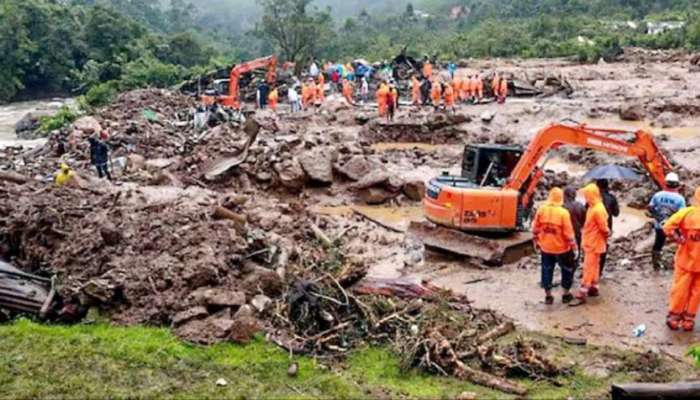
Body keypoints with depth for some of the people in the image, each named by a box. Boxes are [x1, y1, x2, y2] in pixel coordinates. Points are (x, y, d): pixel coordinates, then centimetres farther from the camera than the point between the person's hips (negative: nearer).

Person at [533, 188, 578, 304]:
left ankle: (548, 296, 18)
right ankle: (566, 295, 23)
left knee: (547, 270, 14)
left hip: (545, 247, 3)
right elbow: (568, 232, -16)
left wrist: (537, 241, 15)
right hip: (561, 247, -3)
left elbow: (535, 228, 1)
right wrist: (573, 245, -4)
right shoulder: (563, 213, -18)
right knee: (567, 269, 16)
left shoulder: (541, 210, -6)